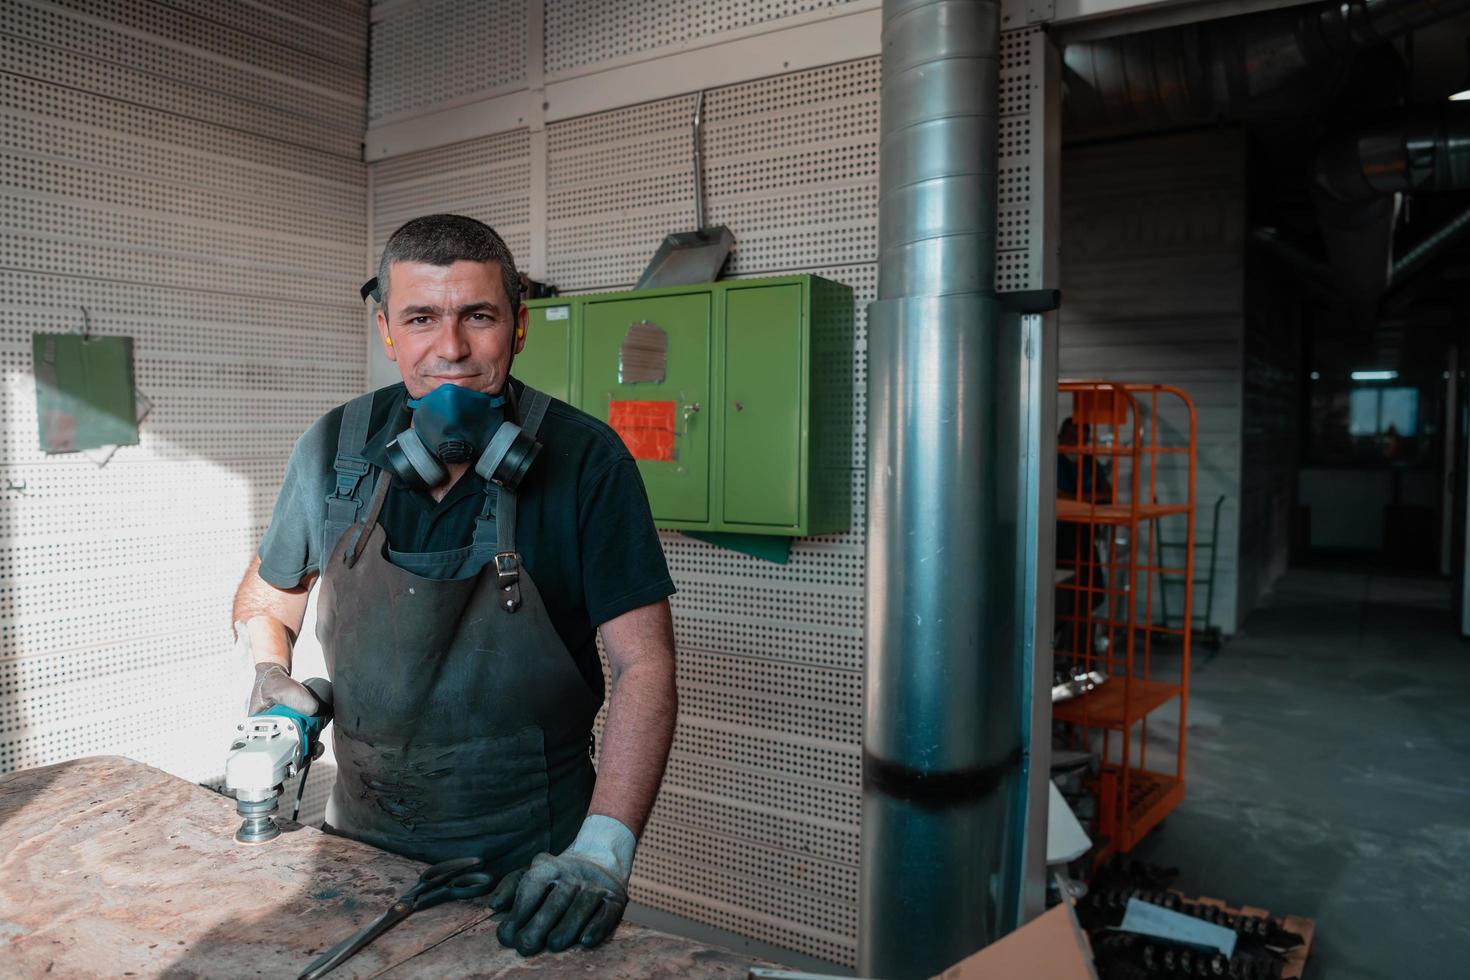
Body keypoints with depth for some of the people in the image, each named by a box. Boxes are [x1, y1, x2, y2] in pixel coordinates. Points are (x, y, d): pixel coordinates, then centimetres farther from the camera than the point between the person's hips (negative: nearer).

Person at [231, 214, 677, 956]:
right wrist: (270, 673, -7)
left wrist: (603, 851, -28)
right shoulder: (334, 449, -5)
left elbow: (643, 662, -19)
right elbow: (265, 593, 13)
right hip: (362, 838, 4)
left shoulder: (583, 460, -16)